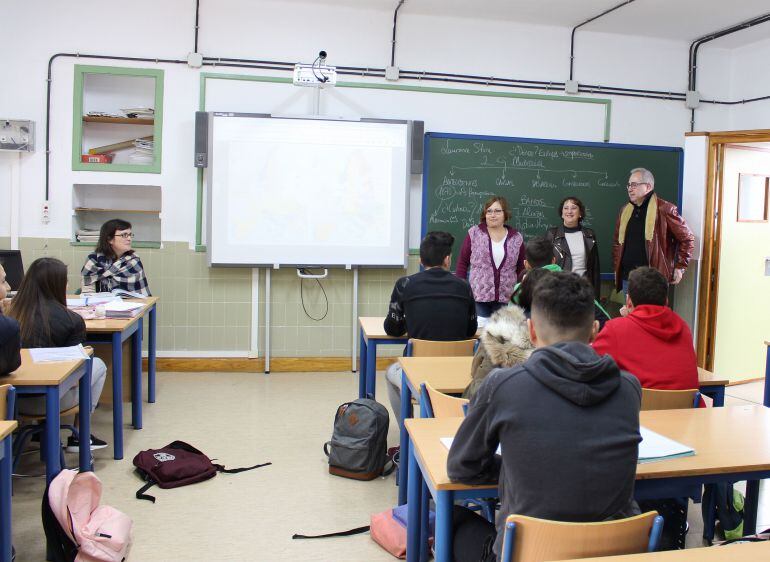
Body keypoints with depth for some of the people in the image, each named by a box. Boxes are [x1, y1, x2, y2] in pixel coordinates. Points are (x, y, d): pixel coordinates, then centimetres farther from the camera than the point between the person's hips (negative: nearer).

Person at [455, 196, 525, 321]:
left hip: (506, 299, 2)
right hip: (478, 296, -1)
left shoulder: (516, 237, 6)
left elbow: (521, 269, 11)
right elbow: (463, 262, 4)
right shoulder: (474, 233, 1)